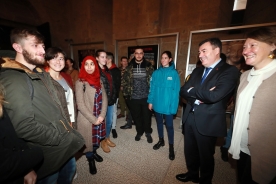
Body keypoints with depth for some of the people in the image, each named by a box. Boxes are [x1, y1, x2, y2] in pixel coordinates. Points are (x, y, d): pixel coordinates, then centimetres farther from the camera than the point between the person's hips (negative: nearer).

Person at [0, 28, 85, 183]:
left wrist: (68, 128, 6)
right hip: (49, 153, -7)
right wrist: (60, 138, -18)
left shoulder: (42, 74, 9)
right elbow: (24, 126, -26)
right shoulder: (13, 80, -20)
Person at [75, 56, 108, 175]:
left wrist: (102, 115, -9)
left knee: (97, 137, 21)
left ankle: (94, 153, 49)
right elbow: (80, 104, -15)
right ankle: (90, 160, 39)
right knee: (88, 139, 13)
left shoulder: (98, 81, 4)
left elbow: (104, 99, 1)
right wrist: (93, 119, -15)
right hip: (86, 119, -4)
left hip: (99, 118, 5)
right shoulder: (80, 82, -11)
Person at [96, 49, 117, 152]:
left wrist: (114, 97, 8)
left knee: (109, 121, 17)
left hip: (110, 100, 7)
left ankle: (107, 138, 38)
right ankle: (103, 142, 30)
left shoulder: (107, 70, 12)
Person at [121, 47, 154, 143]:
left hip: (146, 97, -1)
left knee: (147, 116, 12)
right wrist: (126, 94, 0)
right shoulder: (129, 67, 1)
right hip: (133, 98, 1)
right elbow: (124, 81, 4)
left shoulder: (149, 66, -1)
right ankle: (139, 132, 39)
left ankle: (148, 133, 36)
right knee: (136, 116, 15)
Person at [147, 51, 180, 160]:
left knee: (169, 125, 8)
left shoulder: (174, 73, -9)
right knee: (159, 122, 19)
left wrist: (173, 106, -14)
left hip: (168, 105, -3)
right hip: (157, 103, 4)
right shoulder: (156, 73, 1)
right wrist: (150, 101, 1)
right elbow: (152, 88, 3)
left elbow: (176, 91, -10)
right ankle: (161, 140, 42)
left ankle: (171, 147, 30)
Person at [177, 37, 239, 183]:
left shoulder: (230, 71, -10)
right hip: (190, 118, 6)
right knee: (189, 151, 22)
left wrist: (192, 91, -11)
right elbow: (183, 91, 2)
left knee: (205, 155, 17)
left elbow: (213, 96, -26)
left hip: (208, 122, -6)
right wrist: (197, 96, -16)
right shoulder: (197, 70, 10)